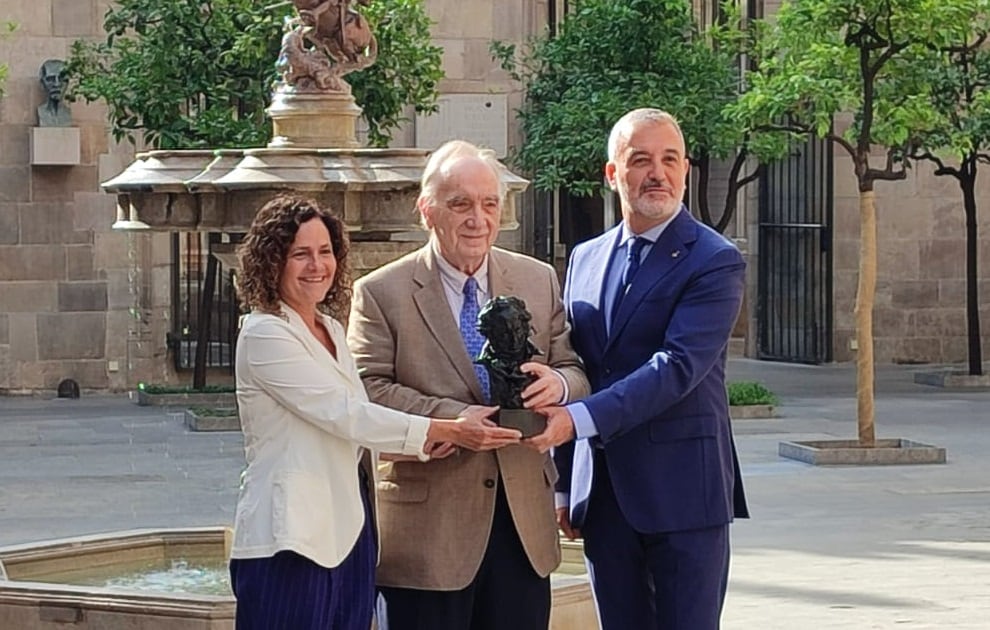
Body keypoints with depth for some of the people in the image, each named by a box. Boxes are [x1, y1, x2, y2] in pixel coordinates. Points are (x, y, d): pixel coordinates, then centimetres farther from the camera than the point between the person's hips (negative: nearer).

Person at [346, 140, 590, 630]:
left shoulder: (539, 281, 11)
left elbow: (575, 371, 11)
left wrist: (559, 383, -13)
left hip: (523, 515, 4)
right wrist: (455, 419, -22)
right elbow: (368, 391, -10)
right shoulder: (381, 293, -2)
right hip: (427, 525, -4)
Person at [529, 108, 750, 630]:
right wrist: (565, 485, 12)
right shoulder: (585, 259, 12)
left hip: (681, 493, -5)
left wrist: (579, 419, -27)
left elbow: (678, 367, -19)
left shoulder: (714, 262, -7)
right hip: (602, 496, 5)